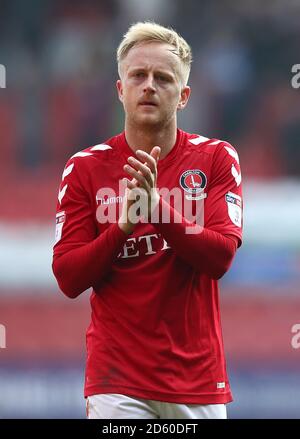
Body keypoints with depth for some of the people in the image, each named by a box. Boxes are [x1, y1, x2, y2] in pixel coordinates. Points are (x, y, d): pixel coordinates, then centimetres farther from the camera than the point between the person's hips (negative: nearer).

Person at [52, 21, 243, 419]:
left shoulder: (217, 159, 3)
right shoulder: (85, 168, 2)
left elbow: (220, 258, -9)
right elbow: (68, 280, -3)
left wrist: (158, 206, -22)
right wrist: (123, 225, -18)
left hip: (198, 378, 1)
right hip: (118, 382, -1)